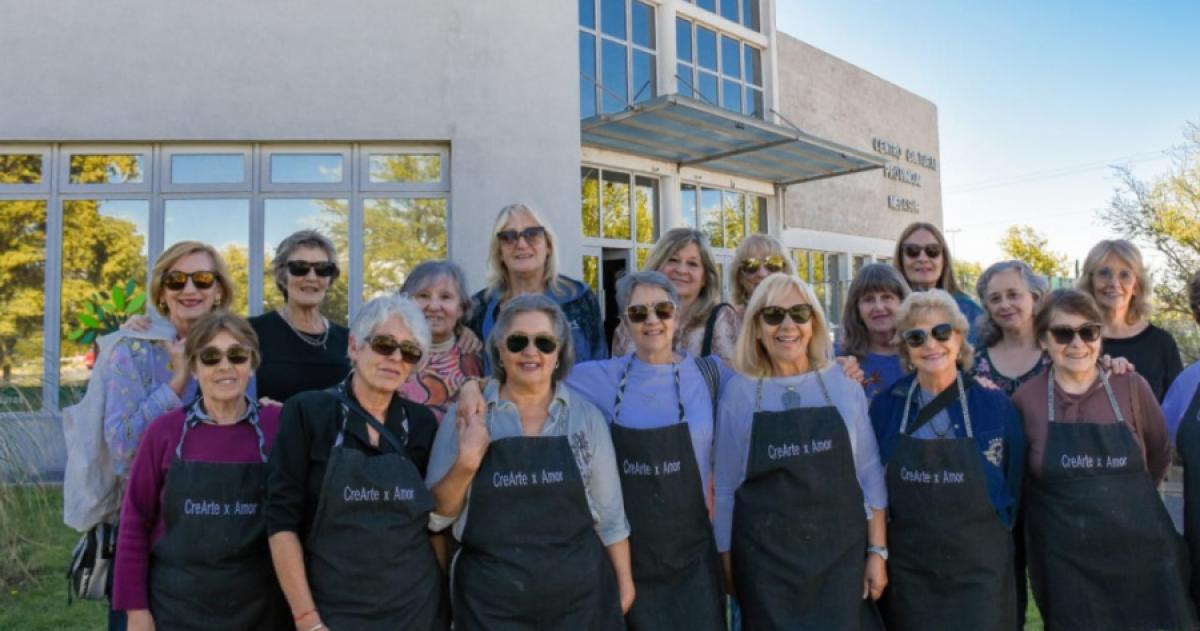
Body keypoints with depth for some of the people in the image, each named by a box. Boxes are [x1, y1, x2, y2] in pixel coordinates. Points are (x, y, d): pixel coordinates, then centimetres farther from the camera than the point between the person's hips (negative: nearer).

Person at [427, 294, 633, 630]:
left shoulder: (587, 416, -2)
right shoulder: (465, 415, -4)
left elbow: (610, 512, 5)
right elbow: (435, 516, -2)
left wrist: (624, 581, 7)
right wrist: (466, 464, -17)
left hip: (580, 593, 1)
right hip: (488, 600, 0)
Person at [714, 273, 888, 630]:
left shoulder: (843, 385, 1)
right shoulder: (738, 392, -3)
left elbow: (869, 473, 5)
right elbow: (725, 486, 2)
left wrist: (877, 551, 3)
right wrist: (727, 561, 3)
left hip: (840, 554, 1)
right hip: (764, 560, -1)